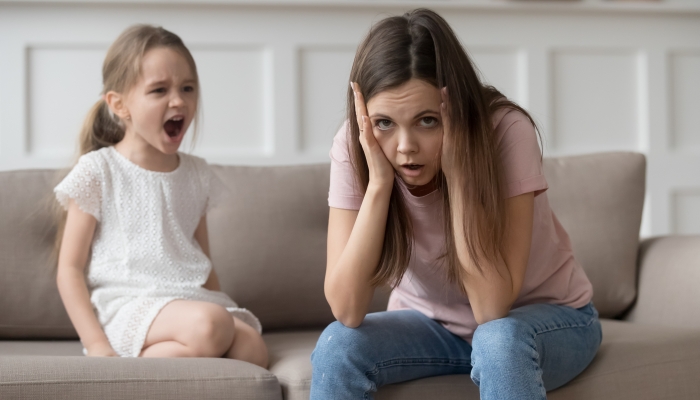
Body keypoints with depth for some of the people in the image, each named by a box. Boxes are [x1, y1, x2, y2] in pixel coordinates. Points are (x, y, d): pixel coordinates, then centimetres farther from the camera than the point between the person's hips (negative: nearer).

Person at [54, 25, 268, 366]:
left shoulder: (196, 174, 17)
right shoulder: (98, 171, 0)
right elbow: (70, 268, -3)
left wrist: (225, 312, 9)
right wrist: (97, 346, -14)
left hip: (191, 299, 5)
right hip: (124, 306, -5)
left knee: (252, 347, -25)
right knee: (206, 326, -34)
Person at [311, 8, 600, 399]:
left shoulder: (506, 131, -28)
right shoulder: (355, 147, -20)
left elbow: (491, 307, -32)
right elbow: (346, 311, -27)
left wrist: (455, 170, -37)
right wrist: (379, 182, -35)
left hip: (547, 318, -2)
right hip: (433, 324, 3)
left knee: (499, 340, -35)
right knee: (337, 347, -24)